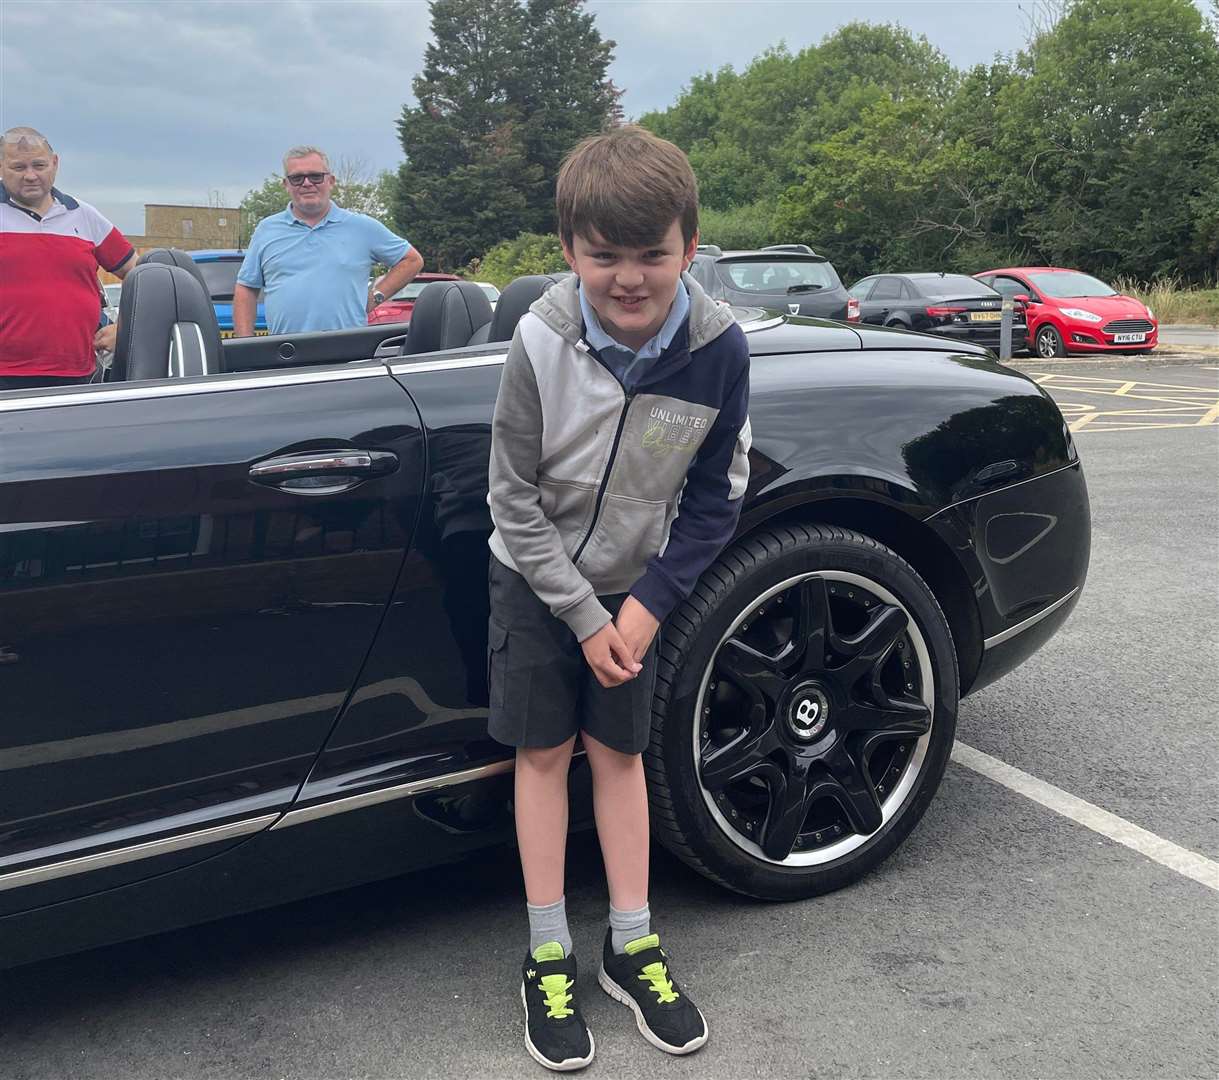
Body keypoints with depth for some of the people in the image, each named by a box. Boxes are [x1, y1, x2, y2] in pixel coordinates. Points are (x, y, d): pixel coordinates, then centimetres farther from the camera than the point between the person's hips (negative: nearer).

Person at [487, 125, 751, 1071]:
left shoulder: (719, 349, -21)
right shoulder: (543, 340, -25)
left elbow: (715, 499, -9)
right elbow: (514, 497, -16)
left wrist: (648, 603, -14)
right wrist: (583, 616, -16)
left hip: (635, 586, 1)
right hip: (537, 579, -1)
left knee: (618, 750, 10)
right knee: (545, 750, 4)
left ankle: (632, 947, 23)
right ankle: (549, 956, 17)